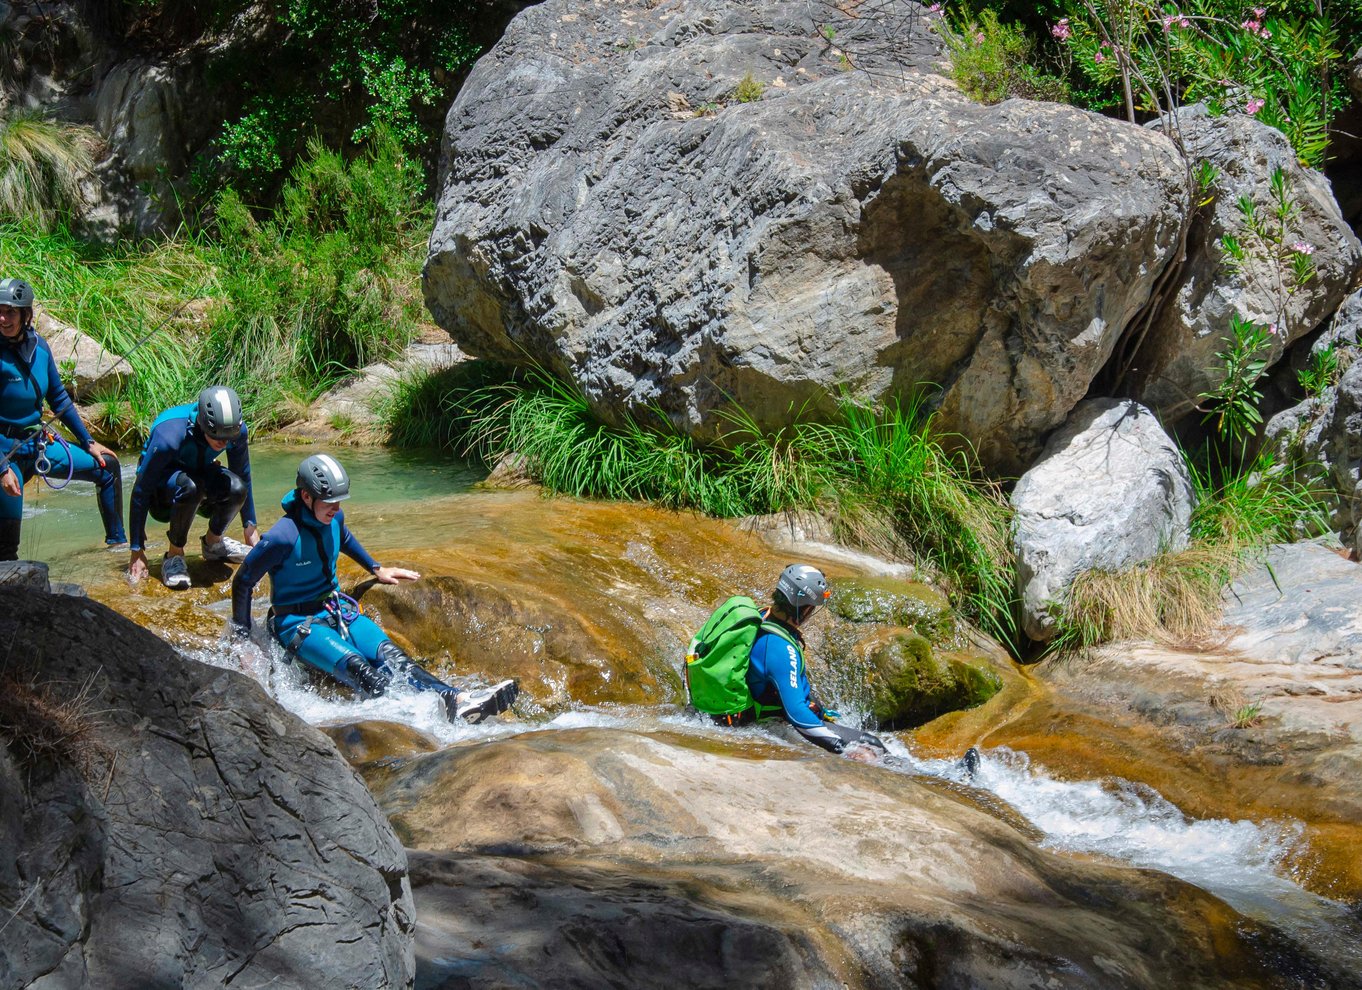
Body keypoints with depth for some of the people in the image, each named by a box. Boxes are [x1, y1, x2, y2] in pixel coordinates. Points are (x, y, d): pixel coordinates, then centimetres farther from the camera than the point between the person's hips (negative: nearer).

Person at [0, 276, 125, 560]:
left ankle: (117, 543, 28)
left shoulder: (38, 345, -2)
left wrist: (88, 442, 14)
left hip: (40, 444, 7)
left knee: (107, 466, 16)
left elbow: (58, 398, 12)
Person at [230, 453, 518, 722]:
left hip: (337, 608, 7)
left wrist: (377, 569, 30)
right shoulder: (282, 537, -22)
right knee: (361, 672, -30)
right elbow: (243, 582, -11)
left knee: (390, 654, -21)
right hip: (298, 623, -7)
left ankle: (457, 700, -42)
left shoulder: (334, 518, 1)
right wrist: (242, 637, -7)